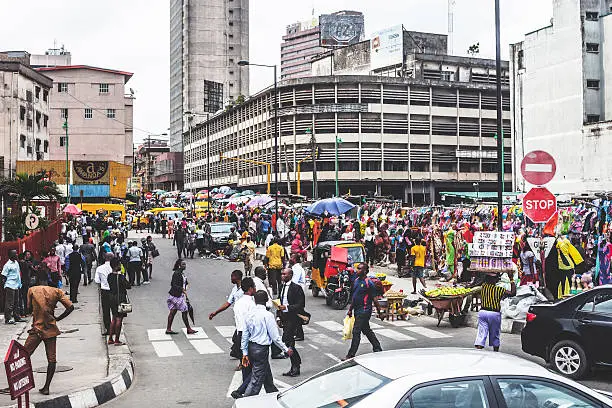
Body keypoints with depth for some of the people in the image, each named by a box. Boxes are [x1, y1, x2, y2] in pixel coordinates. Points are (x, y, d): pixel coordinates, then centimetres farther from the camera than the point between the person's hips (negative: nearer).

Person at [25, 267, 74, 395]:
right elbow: (70, 307, -6)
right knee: (51, 359, 6)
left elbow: (29, 307, 9)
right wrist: (58, 318, 5)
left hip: (37, 329, -1)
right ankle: (46, 387, 4)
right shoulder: (57, 291, 0)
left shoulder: (32, 290, -2)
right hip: (51, 329, 1)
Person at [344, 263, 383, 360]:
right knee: (367, 330, 18)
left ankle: (351, 355, -3)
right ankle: (378, 349, 32)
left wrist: (379, 312, -7)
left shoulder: (369, 283, -14)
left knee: (356, 331, -8)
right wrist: (350, 309, 18)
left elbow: (374, 299, -10)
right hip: (357, 311, 9)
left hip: (364, 311, -9)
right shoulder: (356, 280, 9)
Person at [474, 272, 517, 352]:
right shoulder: (499, 290, -8)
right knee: (495, 336, 14)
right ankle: (496, 352, 26)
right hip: (494, 313, -2)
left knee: (481, 334, -2)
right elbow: (513, 293, -3)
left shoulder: (483, 286, 2)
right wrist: (511, 280, 0)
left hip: (483, 311, 2)